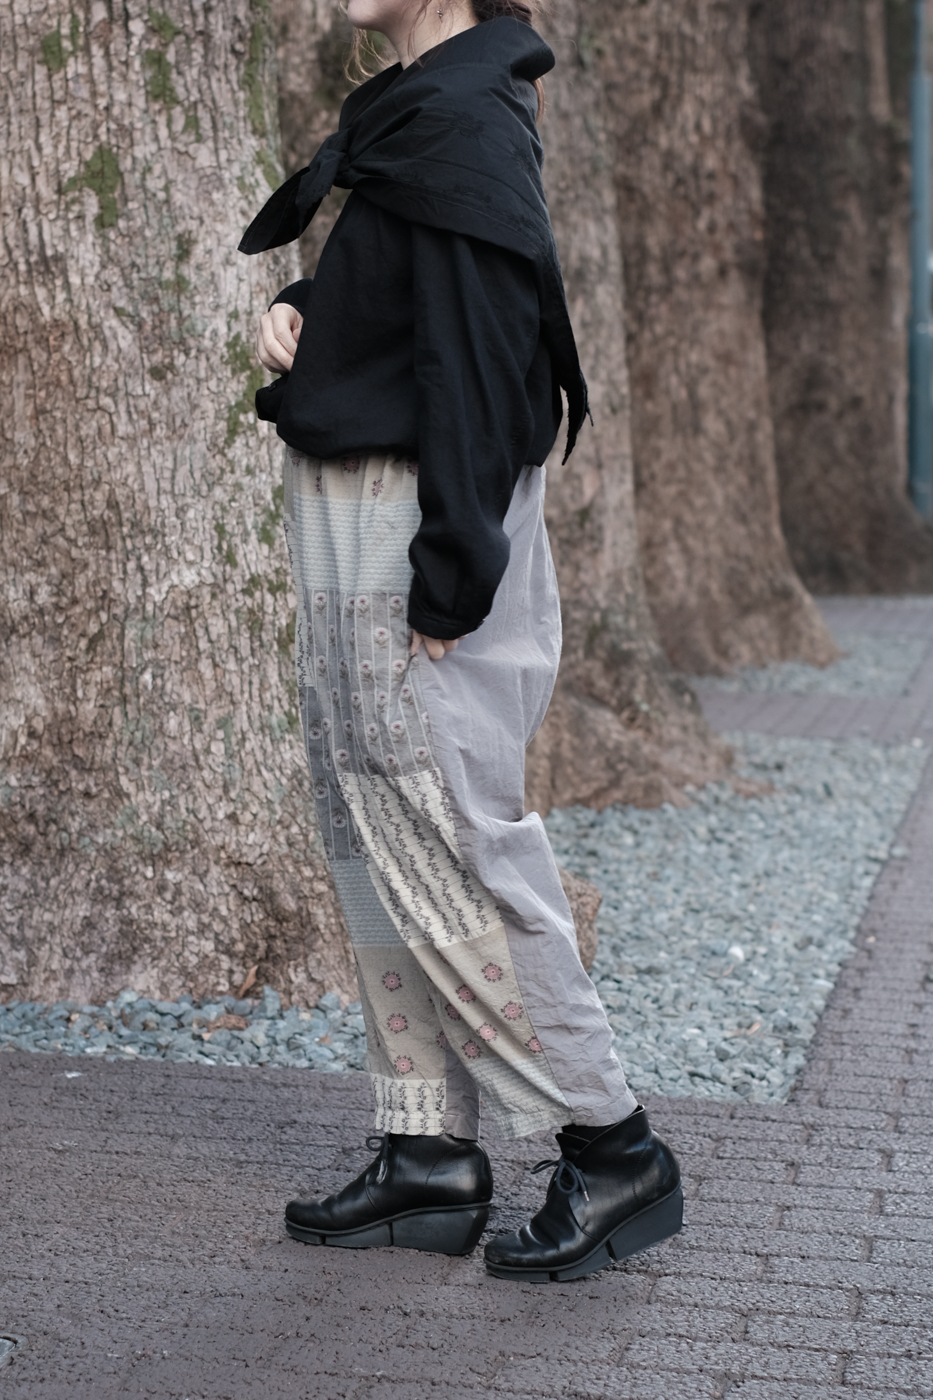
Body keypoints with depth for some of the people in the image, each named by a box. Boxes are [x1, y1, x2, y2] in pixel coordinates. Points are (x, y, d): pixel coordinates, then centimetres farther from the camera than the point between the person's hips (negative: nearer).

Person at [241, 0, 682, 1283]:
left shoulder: (458, 115, -15)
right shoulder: (409, 105, 15)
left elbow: (479, 343, -21)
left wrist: (449, 576, -22)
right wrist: (301, 313, 4)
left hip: (420, 531, -10)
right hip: (357, 517, 10)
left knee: (446, 849, -4)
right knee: (374, 842, 12)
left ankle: (615, 1150, 9)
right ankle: (431, 1159, 21)